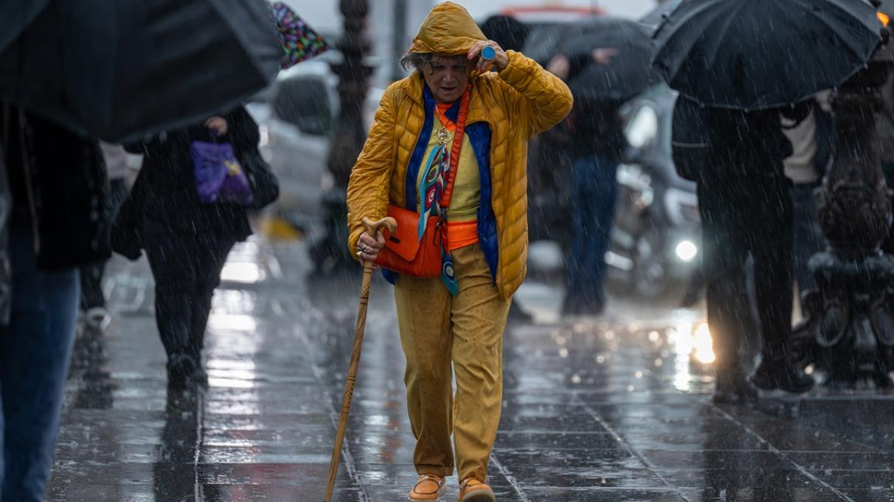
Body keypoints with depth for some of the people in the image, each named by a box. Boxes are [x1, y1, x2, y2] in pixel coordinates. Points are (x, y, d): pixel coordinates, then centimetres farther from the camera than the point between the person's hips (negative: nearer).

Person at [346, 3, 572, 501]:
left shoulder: (501, 98, -2)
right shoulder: (400, 101, 0)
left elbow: (559, 102, -14)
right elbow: (370, 171, -2)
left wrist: (508, 64, -23)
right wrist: (365, 227, -18)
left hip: (481, 254, -1)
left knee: (478, 359, -10)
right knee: (425, 364, 8)